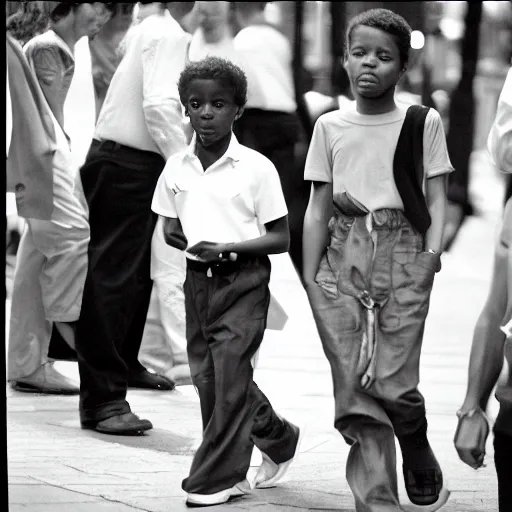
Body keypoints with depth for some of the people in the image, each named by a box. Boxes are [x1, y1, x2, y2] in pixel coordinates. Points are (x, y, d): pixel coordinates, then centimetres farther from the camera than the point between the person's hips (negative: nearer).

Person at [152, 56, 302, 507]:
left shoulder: (256, 168, -8)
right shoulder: (177, 168, 5)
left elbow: (280, 238, -6)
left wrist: (228, 247, -19)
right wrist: (186, 240, -9)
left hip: (243, 280, -5)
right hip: (198, 279, 5)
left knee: (229, 373, -10)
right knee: (206, 376, 7)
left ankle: (215, 479, -4)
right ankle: (277, 437, 28)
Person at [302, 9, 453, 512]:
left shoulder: (422, 123, 6)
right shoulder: (330, 127, 11)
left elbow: (436, 197, 6)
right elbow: (318, 208, 10)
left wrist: (432, 251, -9)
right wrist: (310, 277, 5)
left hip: (402, 252, -2)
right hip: (343, 253, 2)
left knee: (393, 382, -8)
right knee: (352, 389, -3)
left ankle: (422, 470, 20)